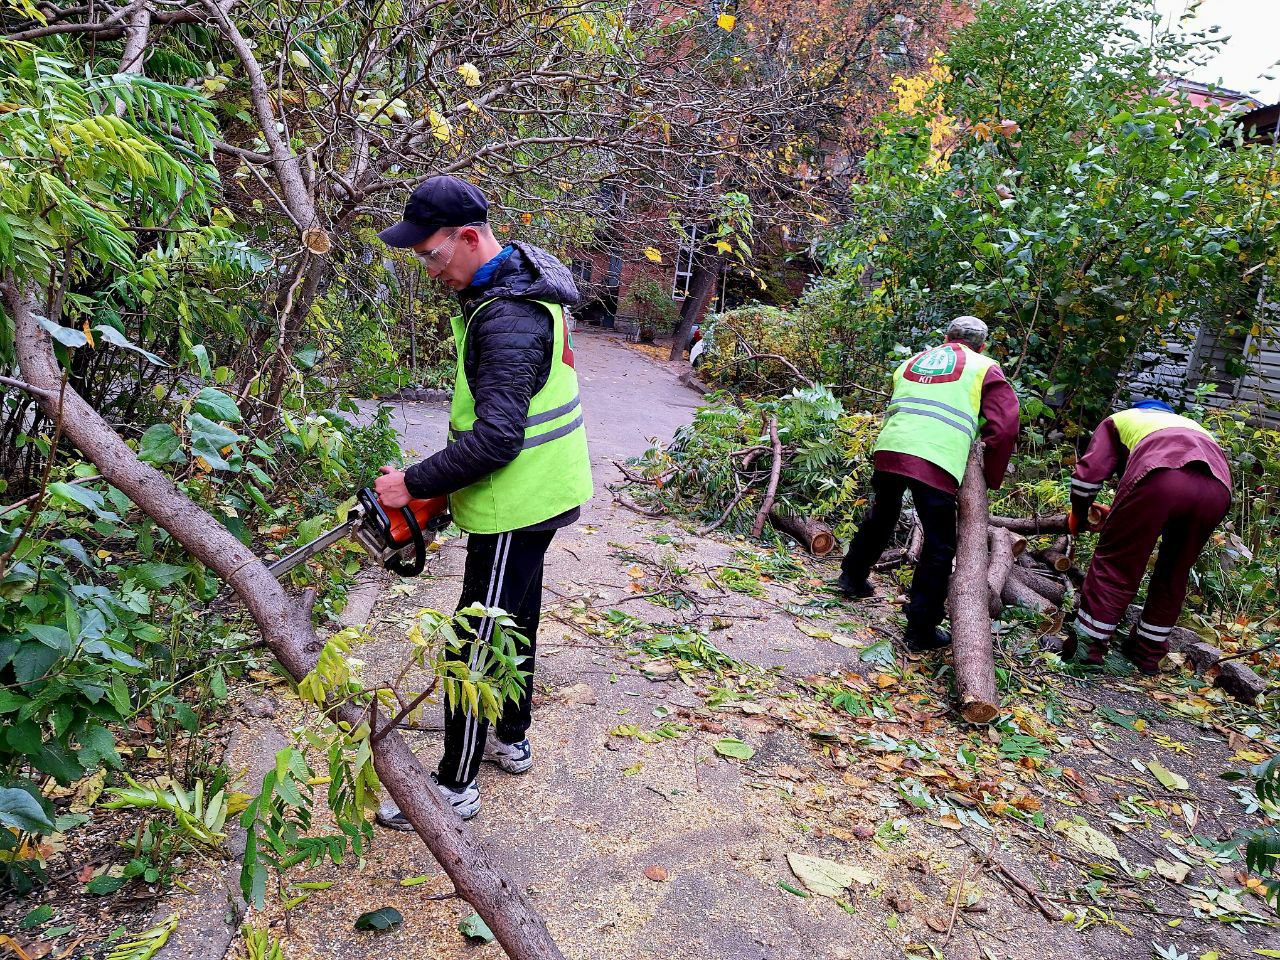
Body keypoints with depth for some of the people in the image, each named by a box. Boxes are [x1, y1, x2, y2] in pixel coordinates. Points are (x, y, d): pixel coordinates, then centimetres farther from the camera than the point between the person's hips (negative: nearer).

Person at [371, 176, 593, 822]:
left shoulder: (509, 319, -26)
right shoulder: (517, 280, 7)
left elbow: (496, 437, -32)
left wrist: (415, 484, -22)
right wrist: (442, 476, 13)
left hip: (517, 502, -10)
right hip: (541, 493, 10)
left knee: (478, 642, 2)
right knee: (515, 619, 23)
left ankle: (456, 786, 18)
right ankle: (511, 739, 41)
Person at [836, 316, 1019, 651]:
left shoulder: (911, 363, 27)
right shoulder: (985, 369, 13)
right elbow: (1004, 426, 4)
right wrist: (991, 479, 13)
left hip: (889, 448, 5)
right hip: (936, 463, -5)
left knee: (881, 516, 30)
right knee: (939, 547, 7)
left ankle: (852, 578, 44)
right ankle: (922, 629, 10)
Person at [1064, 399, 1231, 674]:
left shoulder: (1118, 419, 34)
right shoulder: (1190, 425, 46)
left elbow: (1089, 471, 19)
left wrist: (1078, 515, 35)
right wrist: (1120, 514, 46)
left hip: (1159, 476, -4)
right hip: (1217, 488, 4)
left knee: (1115, 563, 6)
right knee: (1174, 574, 19)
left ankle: (1088, 643, 5)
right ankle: (1148, 652, 26)